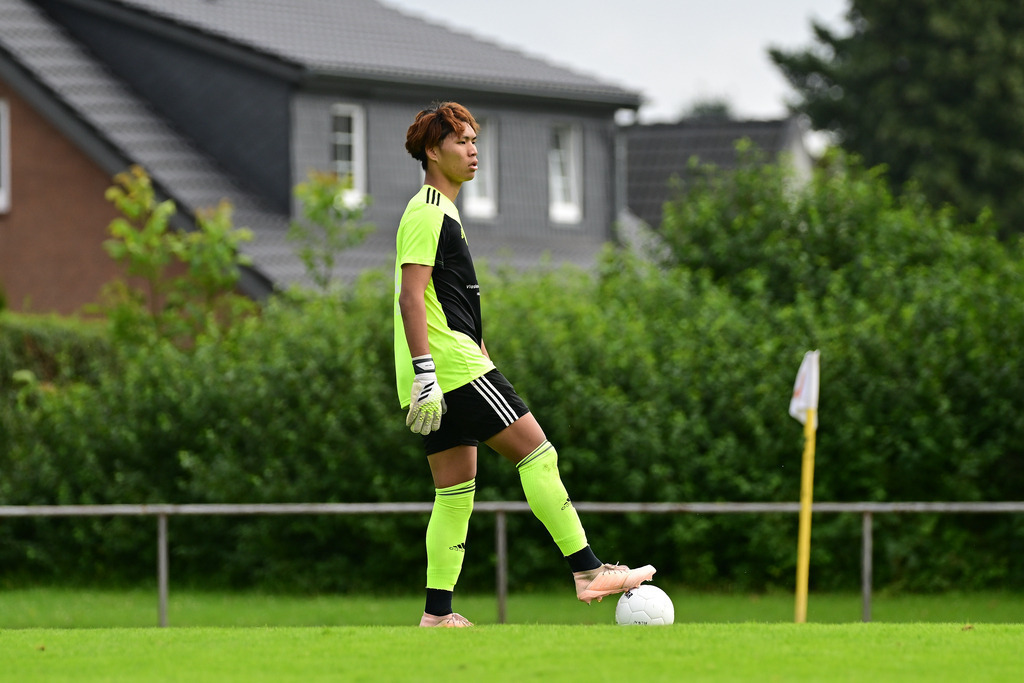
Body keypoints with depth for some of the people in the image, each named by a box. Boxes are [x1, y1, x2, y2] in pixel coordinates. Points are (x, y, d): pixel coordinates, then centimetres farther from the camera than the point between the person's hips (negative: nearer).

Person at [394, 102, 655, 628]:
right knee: (536, 452, -10)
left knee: (456, 491, 8)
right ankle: (587, 571, -10)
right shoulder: (426, 214, -9)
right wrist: (425, 374, -24)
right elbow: (410, 297, -18)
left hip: (447, 375, 10)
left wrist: (482, 357, 28)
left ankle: (437, 614, 5)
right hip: (455, 368, -10)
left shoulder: (442, 214, 23)